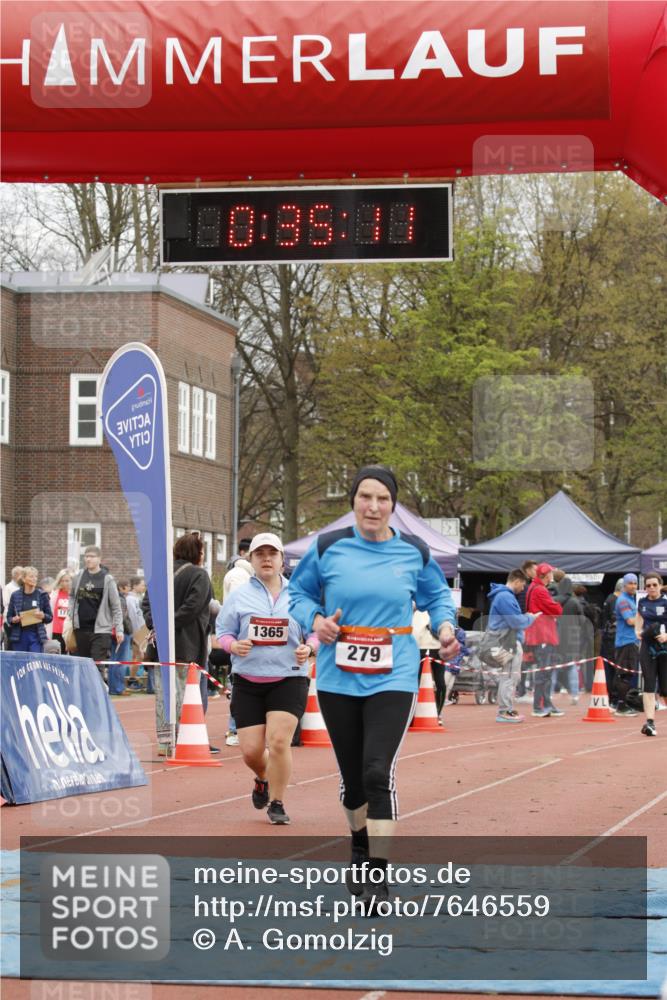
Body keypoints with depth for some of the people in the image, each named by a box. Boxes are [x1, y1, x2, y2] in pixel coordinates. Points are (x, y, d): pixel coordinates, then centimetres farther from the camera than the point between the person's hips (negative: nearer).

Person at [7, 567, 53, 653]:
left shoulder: (42, 595, 3)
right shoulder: (15, 595, 4)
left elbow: (50, 617, 7)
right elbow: (9, 617, 10)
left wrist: (43, 616, -14)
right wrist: (14, 620, -11)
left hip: (36, 636, -1)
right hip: (19, 636, 1)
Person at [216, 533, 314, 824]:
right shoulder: (239, 596, 5)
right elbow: (222, 631, 7)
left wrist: (309, 648, -12)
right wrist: (233, 645, -14)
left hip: (289, 679, -1)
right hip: (248, 682, 1)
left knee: (278, 741, -15)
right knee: (251, 750, -1)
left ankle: (277, 803, 4)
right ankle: (262, 779, 36)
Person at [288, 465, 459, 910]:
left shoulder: (414, 552, 1)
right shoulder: (328, 547, -1)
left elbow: (437, 595, 17)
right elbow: (299, 592, 12)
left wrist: (445, 626, -2)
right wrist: (315, 619, -8)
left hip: (393, 678, -2)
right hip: (338, 678, 2)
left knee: (379, 773, -16)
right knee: (352, 776, 13)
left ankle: (378, 873, -8)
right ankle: (360, 852, 40)